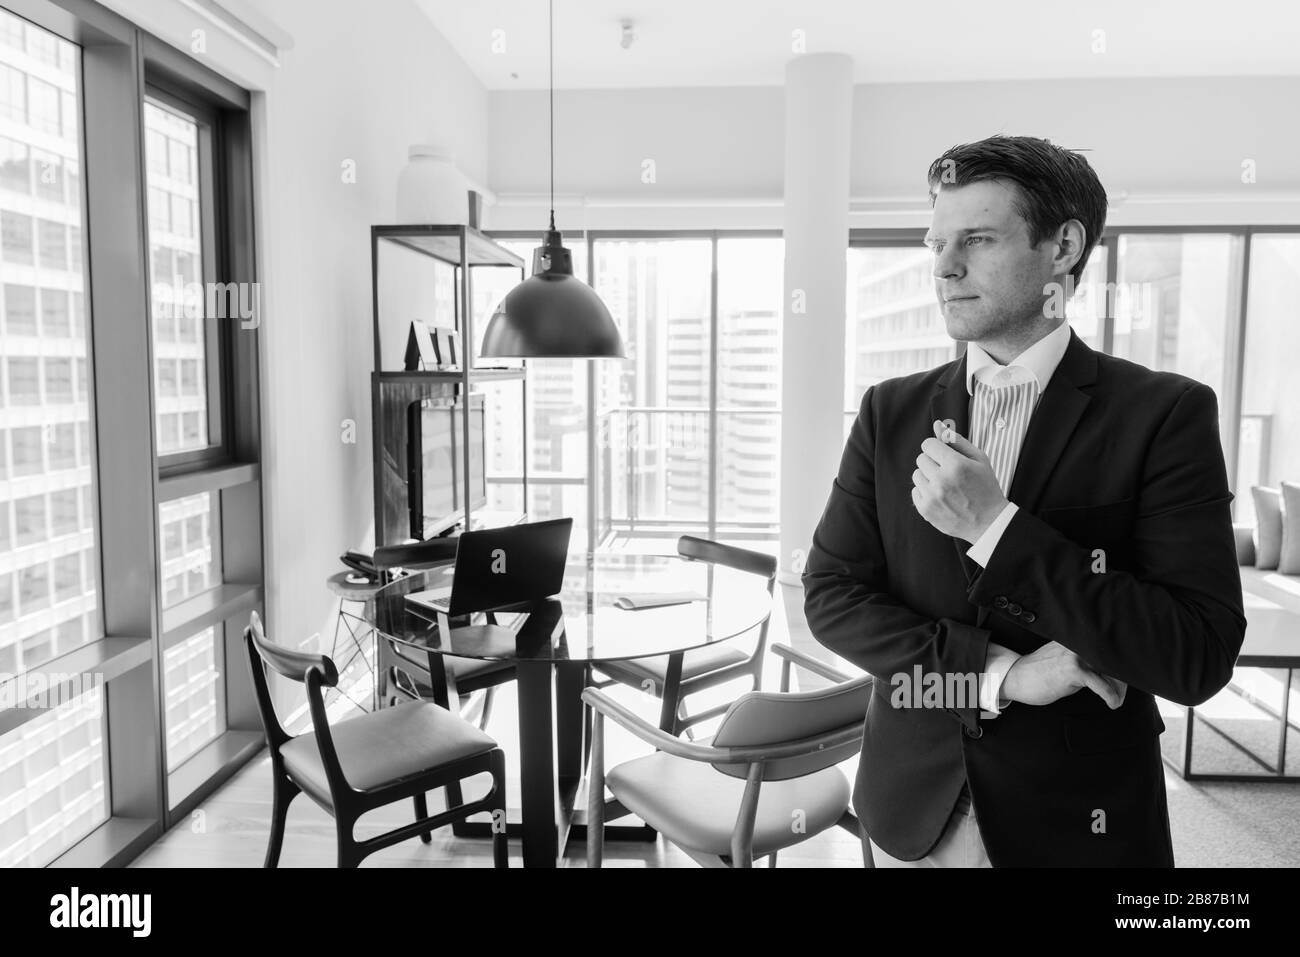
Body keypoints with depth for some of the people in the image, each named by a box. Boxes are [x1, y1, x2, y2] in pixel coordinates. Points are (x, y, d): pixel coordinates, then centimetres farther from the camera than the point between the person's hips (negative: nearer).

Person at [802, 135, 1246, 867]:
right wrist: (995, 673, -17)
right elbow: (830, 595, -5)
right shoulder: (891, 411, -2)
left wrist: (997, 526, -25)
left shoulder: (1164, 413, -11)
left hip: (1078, 820, -2)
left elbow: (1200, 658, -16)